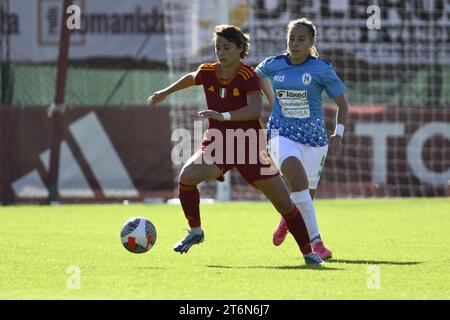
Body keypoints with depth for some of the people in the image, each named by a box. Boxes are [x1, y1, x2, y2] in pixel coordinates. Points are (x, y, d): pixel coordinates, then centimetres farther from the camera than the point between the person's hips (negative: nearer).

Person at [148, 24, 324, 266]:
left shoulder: (248, 76, -17)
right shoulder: (207, 73, -2)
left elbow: (255, 109, -32)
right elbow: (191, 78, 24)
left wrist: (225, 115, -42)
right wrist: (165, 93, 30)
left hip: (250, 146, -3)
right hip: (216, 145, 3)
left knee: (284, 202, -3)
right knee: (187, 176, -26)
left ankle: (307, 252, 14)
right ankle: (195, 232, -5)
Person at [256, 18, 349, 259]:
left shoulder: (322, 69, -6)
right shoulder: (273, 65, 0)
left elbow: (342, 104, 2)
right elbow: (258, 75, 26)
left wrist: (338, 134, -10)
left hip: (313, 138, 1)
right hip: (282, 134, -1)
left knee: (306, 198, 8)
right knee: (298, 178, -29)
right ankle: (315, 241, -26)